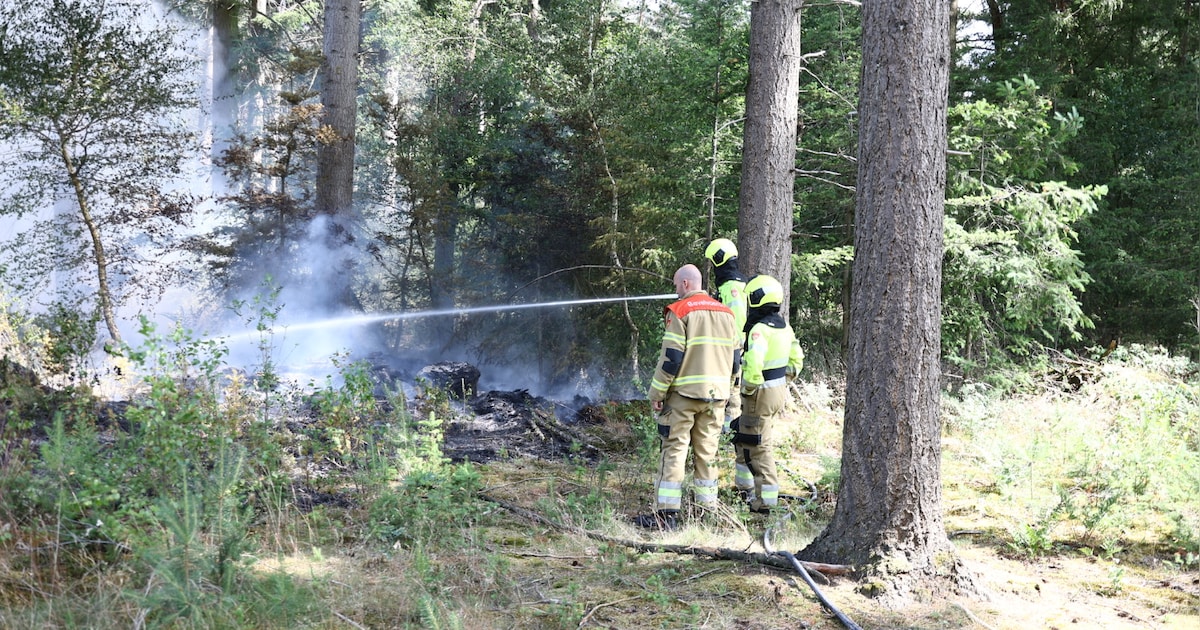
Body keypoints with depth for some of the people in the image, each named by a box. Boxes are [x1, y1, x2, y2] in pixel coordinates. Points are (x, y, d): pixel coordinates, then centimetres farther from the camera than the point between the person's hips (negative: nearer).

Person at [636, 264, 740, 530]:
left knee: (673, 450, -3)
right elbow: (734, 357, 16)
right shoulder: (726, 313, 13)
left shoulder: (680, 312, -8)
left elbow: (671, 358, -13)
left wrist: (657, 393, -7)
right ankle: (708, 508, 14)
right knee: (707, 452, 12)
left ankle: (666, 513, -5)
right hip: (715, 396, 6)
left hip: (684, 393, -6)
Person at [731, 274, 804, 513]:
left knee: (757, 447, -1)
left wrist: (748, 389, -18)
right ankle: (745, 486, 34)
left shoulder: (759, 329, -21)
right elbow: (796, 359, 17)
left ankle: (765, 500, 3)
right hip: (779, 391, 9)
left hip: (760, 394, -9)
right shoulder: (784, 327, 7)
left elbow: (753, 365, -33)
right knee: (744, 438, 23)